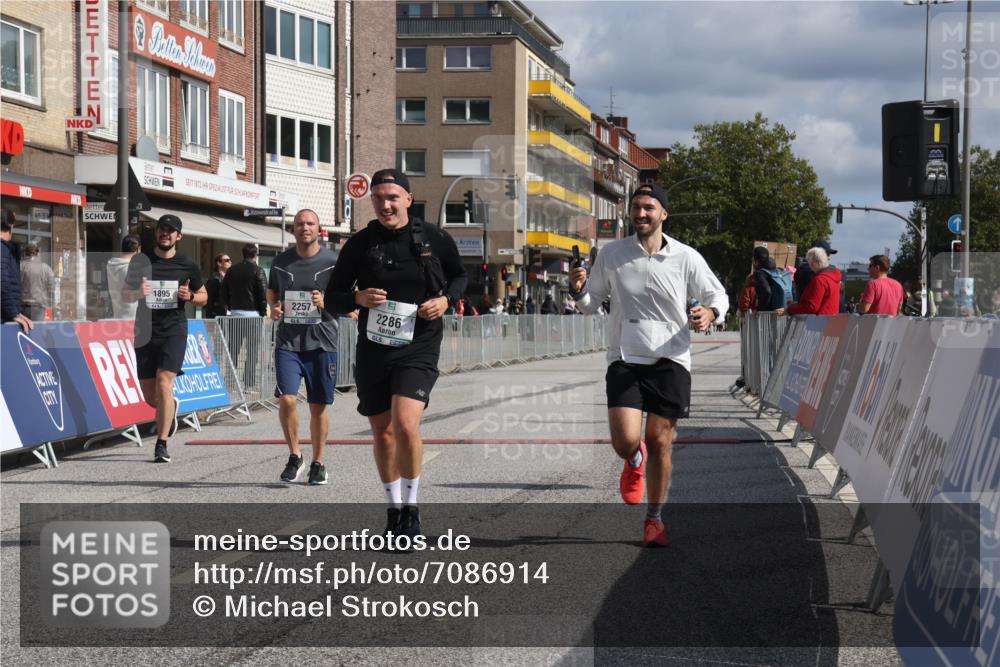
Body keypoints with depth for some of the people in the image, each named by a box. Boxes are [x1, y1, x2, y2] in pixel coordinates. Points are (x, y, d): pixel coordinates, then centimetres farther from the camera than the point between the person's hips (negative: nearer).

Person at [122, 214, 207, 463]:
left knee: (164, 384, -17)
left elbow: (203, 297, 15)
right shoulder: (140, 261, 6)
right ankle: (172, 407, 42)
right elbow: (125, 295, 10)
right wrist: (138, 293, -13)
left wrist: (190, 296, -8)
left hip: (173, 331, -2)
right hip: (145, 332, 2)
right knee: (150, 395, 6)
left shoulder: (187, 265, 4)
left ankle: (161, 445, -12)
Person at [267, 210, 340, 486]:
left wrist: (326, 302, -16)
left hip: (321, 342, -1)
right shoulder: (281, 261, 8)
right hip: (288, 341, 2)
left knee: (318, 406, 4)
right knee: (286, 399, -13)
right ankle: (295, 456, 7)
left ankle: (317, 463, 20)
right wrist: (274, 306, 2)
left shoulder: (332, 261, -1)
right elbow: (271, 290, 24)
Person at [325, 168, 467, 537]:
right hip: (373, 348, 3)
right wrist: (358, 298, -16)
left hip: (419, 346, -3)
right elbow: (332, 298, 5)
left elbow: (460, 276, 16)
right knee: (383, 433, 11)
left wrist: (446, 299, -5)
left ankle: (411, 509, -3)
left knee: (405, 425, -20)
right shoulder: (360, 243, 0)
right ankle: (394, 509, 29)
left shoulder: (435, 238, -1)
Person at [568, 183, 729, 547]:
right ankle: (635, 461, 26)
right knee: (625, 442, -14)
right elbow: (591, 303, 12)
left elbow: (718, 295, 9)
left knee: (660, 443, 0)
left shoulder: (686, 258, -2)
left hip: (671, 360, 0)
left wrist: (709, 313, -13)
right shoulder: (611, 254, 2)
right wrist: (578, 289, -10)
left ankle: (654, 519, 20)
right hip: (624, 360, 0)